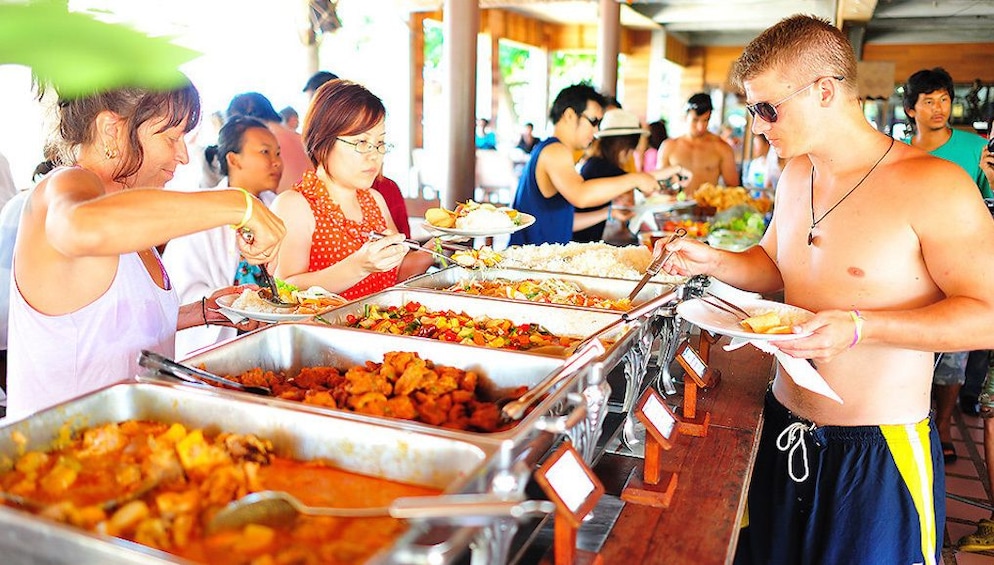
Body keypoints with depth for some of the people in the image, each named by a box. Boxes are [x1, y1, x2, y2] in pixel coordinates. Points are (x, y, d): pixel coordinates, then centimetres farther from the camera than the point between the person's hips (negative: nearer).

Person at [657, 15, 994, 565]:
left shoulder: (932, 185, -17)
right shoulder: (796, 174, 5)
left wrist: (860, 328, -27)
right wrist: (710, 260, -1)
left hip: (879, 452, -6)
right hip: (782, 431, 6)